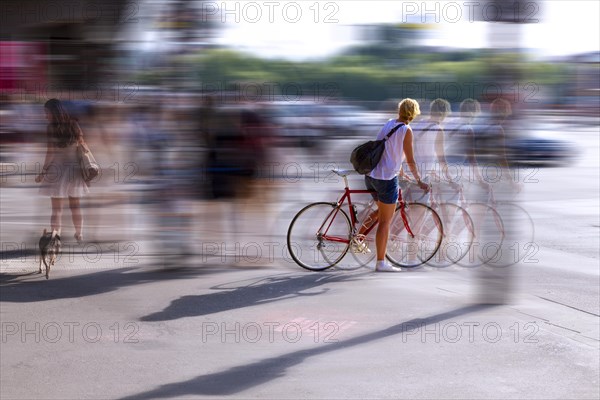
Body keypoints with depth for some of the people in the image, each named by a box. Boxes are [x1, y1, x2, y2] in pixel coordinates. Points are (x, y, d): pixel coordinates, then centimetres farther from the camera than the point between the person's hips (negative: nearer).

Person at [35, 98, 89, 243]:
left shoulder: (52, 128, -13)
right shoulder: (73, 125, 0)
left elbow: (50, 153, -13)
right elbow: (82, 146, 4)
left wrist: (42, 173, -5)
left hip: (57, 170, -4)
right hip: (74, 169, 4)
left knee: (57, 209, 2)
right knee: (75, 206, 19)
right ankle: (79, 235, 31)